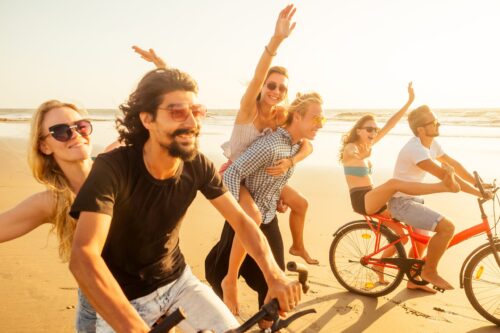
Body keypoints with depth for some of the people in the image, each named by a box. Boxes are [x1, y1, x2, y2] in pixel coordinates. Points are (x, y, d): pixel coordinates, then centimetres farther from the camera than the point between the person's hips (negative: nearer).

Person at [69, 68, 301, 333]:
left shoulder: (198, 166, -14)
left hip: (177, 280, 4)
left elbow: (241, 220, -9)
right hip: (122, 298, -3)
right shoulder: (112, 168, -27)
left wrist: (274, 275, -25)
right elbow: (83, 257, -38)